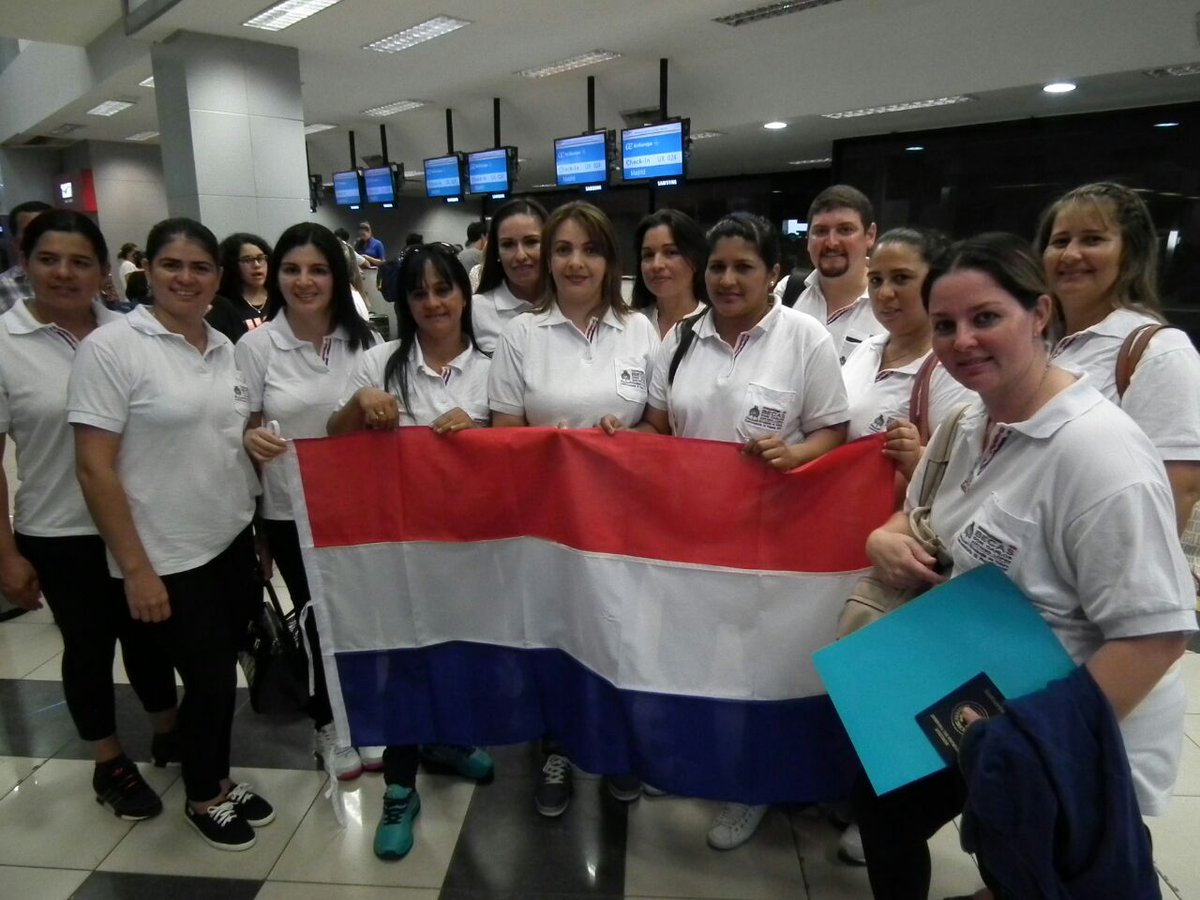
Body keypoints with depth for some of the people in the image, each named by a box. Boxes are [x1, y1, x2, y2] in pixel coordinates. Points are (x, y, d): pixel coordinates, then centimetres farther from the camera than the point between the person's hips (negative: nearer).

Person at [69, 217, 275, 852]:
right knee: (210, 679, 6)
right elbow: (94, 468, -15)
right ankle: (203, 797, 32)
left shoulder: (223, 346, 5)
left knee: (220, 671, 16)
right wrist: (135, 568, -16)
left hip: (233, 541, 5)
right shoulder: (111, 346, -13)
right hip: (169, 558, -5)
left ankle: (217, 777, 39)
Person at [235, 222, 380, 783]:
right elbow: (242, 428, -1)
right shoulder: (256, 346, -6)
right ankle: (326, 725, 35)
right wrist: (251, 440, -24)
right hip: (289, 512, -1)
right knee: (315, 617, 12)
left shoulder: (363, 339, -2)